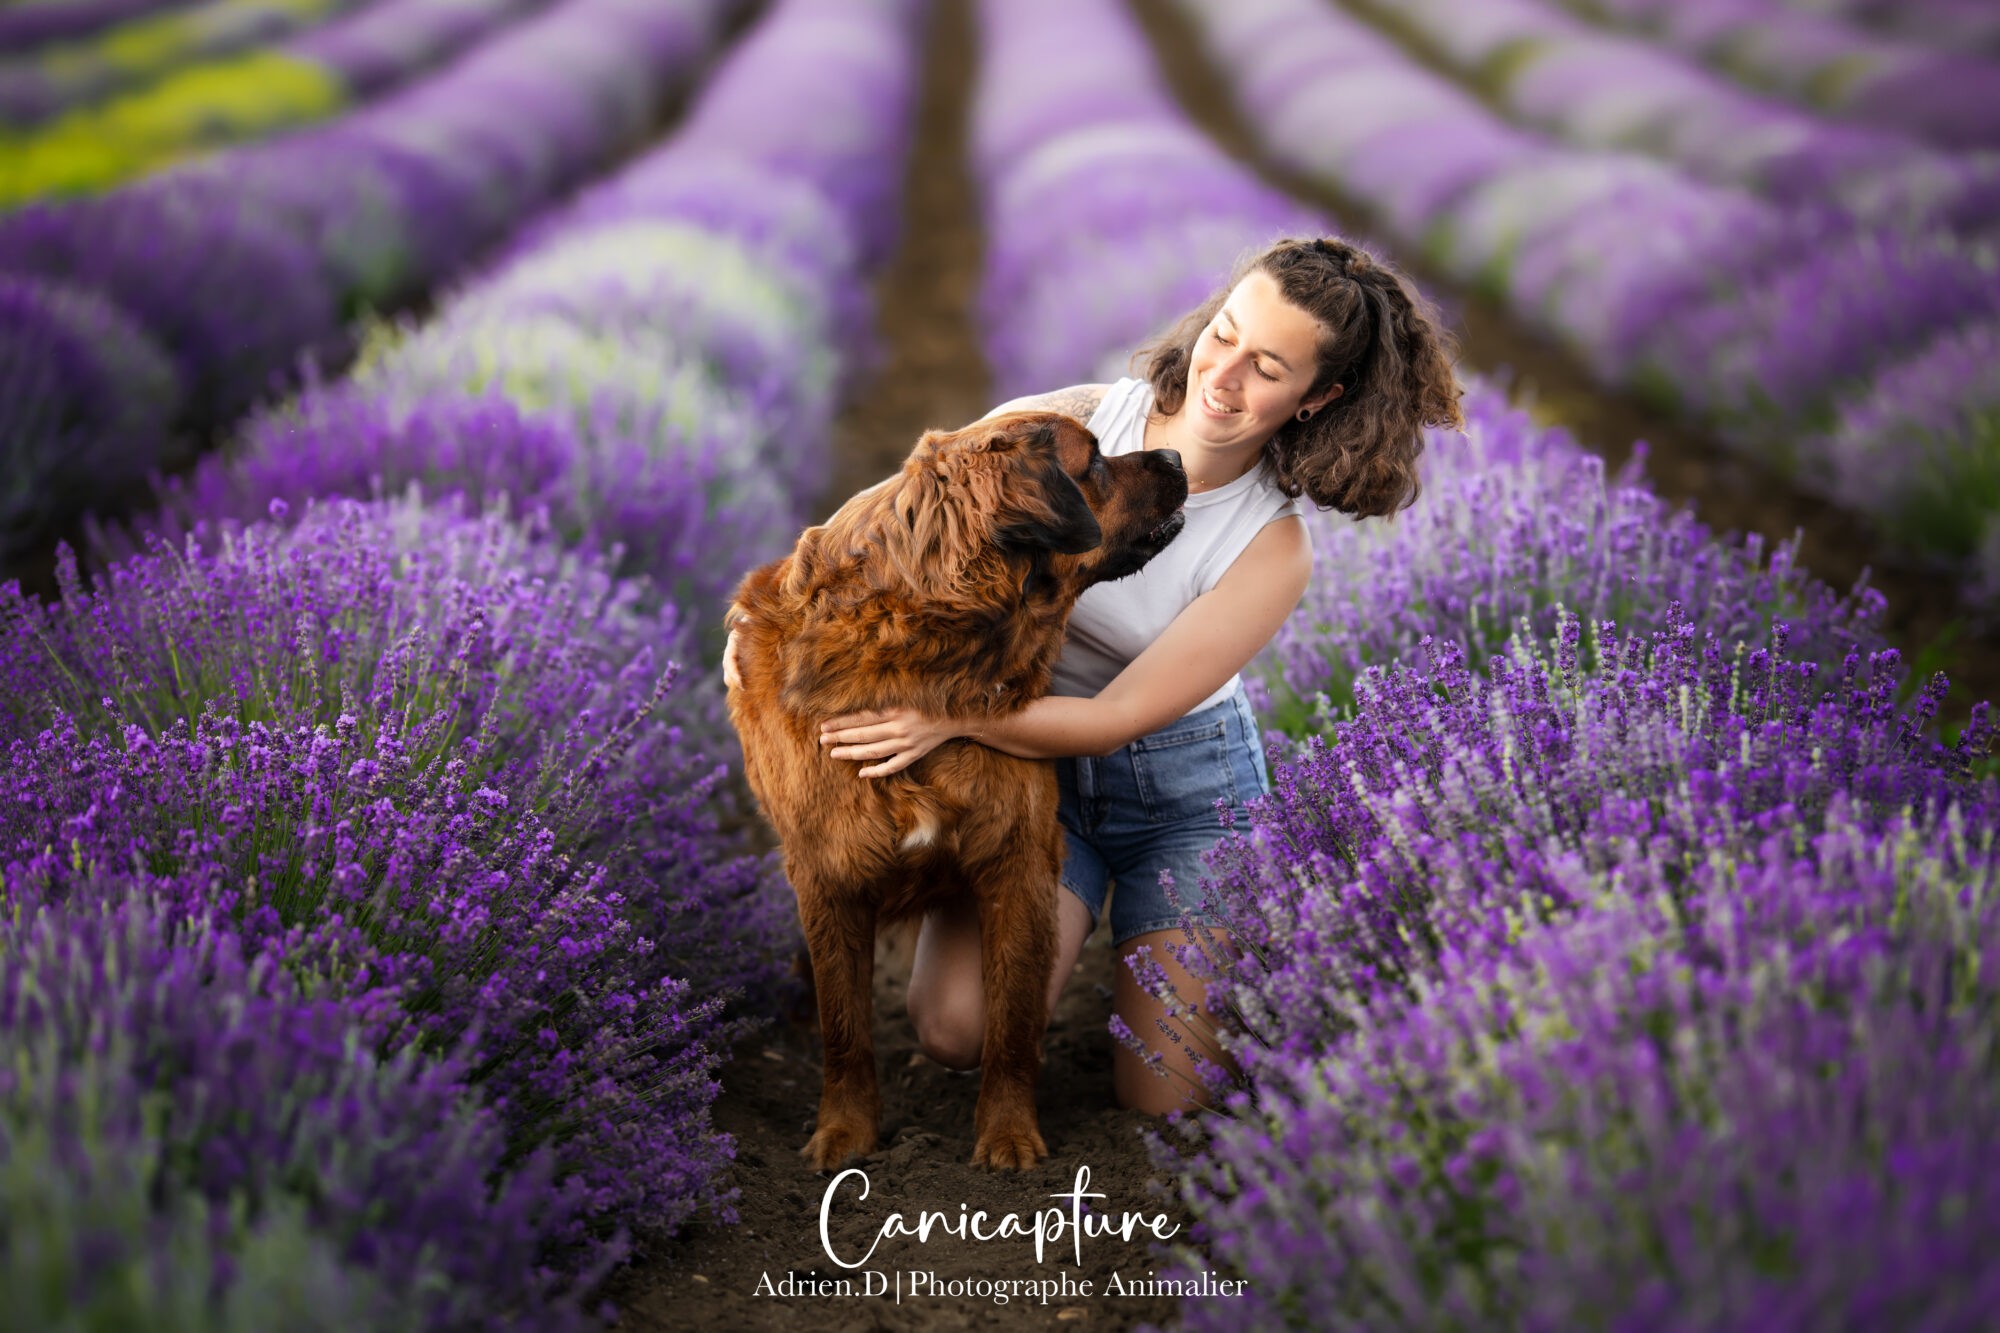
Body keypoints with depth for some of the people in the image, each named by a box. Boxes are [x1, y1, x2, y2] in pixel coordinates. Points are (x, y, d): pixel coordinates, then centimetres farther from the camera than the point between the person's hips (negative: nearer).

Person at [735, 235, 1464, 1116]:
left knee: (1163, 1100, -6)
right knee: (958, 1030, -21)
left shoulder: (1274, 549, -19)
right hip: (1032, 764, 1)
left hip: (1186, 786, -1)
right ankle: (1067, 921, 13)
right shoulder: (1062, 427, -16)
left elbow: (1116, 719, -23)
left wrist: (949, 714, -37)